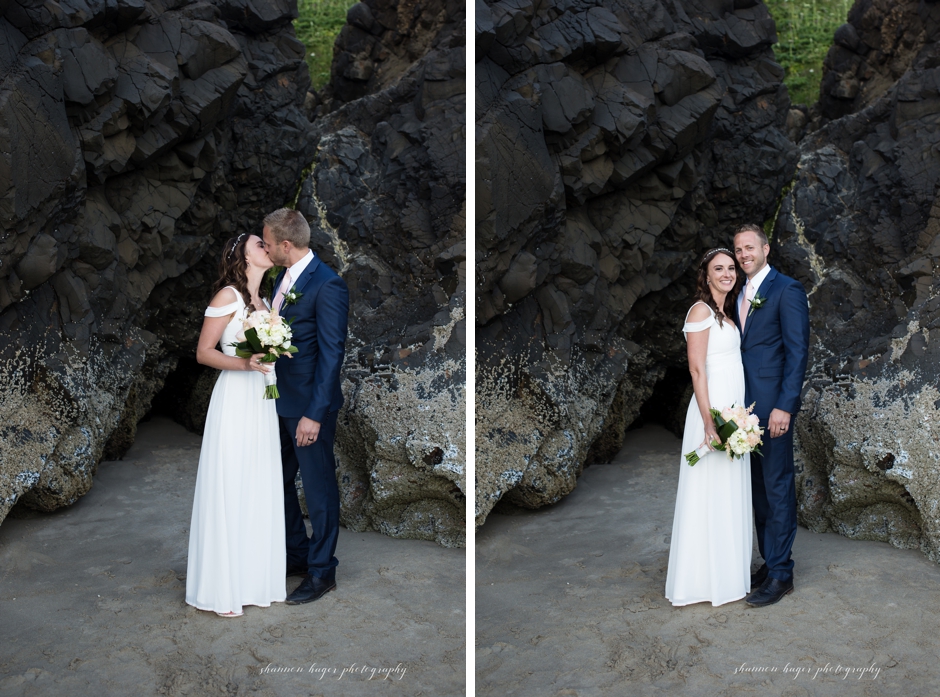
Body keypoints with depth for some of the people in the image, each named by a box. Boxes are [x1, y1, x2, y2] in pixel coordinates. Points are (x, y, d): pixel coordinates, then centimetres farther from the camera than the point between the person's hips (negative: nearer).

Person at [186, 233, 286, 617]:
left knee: (260, 489, 9)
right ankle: (223, 589, 6)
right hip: (235, 399, -8)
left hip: (262, 402, 8)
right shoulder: (228, 296, -7)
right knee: (230, 489, -3)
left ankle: (254, 578, 19)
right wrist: (244, 363, -22)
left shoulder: (263, 302, 16)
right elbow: (203, 352, -9)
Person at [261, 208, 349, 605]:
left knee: (318, 489, 5)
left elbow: (331, 353, -20)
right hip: (280, 401, 9)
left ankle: (322, 573, 20)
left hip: (309, 407, -9)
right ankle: (296, 556, 37)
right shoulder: (284, 278, 8)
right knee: (279, 482, 19)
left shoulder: (328, 286, -19)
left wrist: (314, 414, -21)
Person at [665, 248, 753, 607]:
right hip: (713, 408, -9)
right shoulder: (701, 310, -10)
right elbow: (697, 369, -16)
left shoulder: (725, 313, 16)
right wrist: (710, 422, -21)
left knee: (731, 494, 14)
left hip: (734, 409, 9)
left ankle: (729, 570, 24)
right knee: (711, 493, -4)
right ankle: (706, 580, 5)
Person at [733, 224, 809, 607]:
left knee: (777, 487, -2)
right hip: (745, 406, 8)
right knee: (758, 487, 13)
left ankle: (781, 574, 5)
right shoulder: (741, 295, 16)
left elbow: (798, 351, -13)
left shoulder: (787, 290, -7)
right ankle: (769, 562, 22)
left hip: (772, 406, -8)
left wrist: (784, 406, -19)